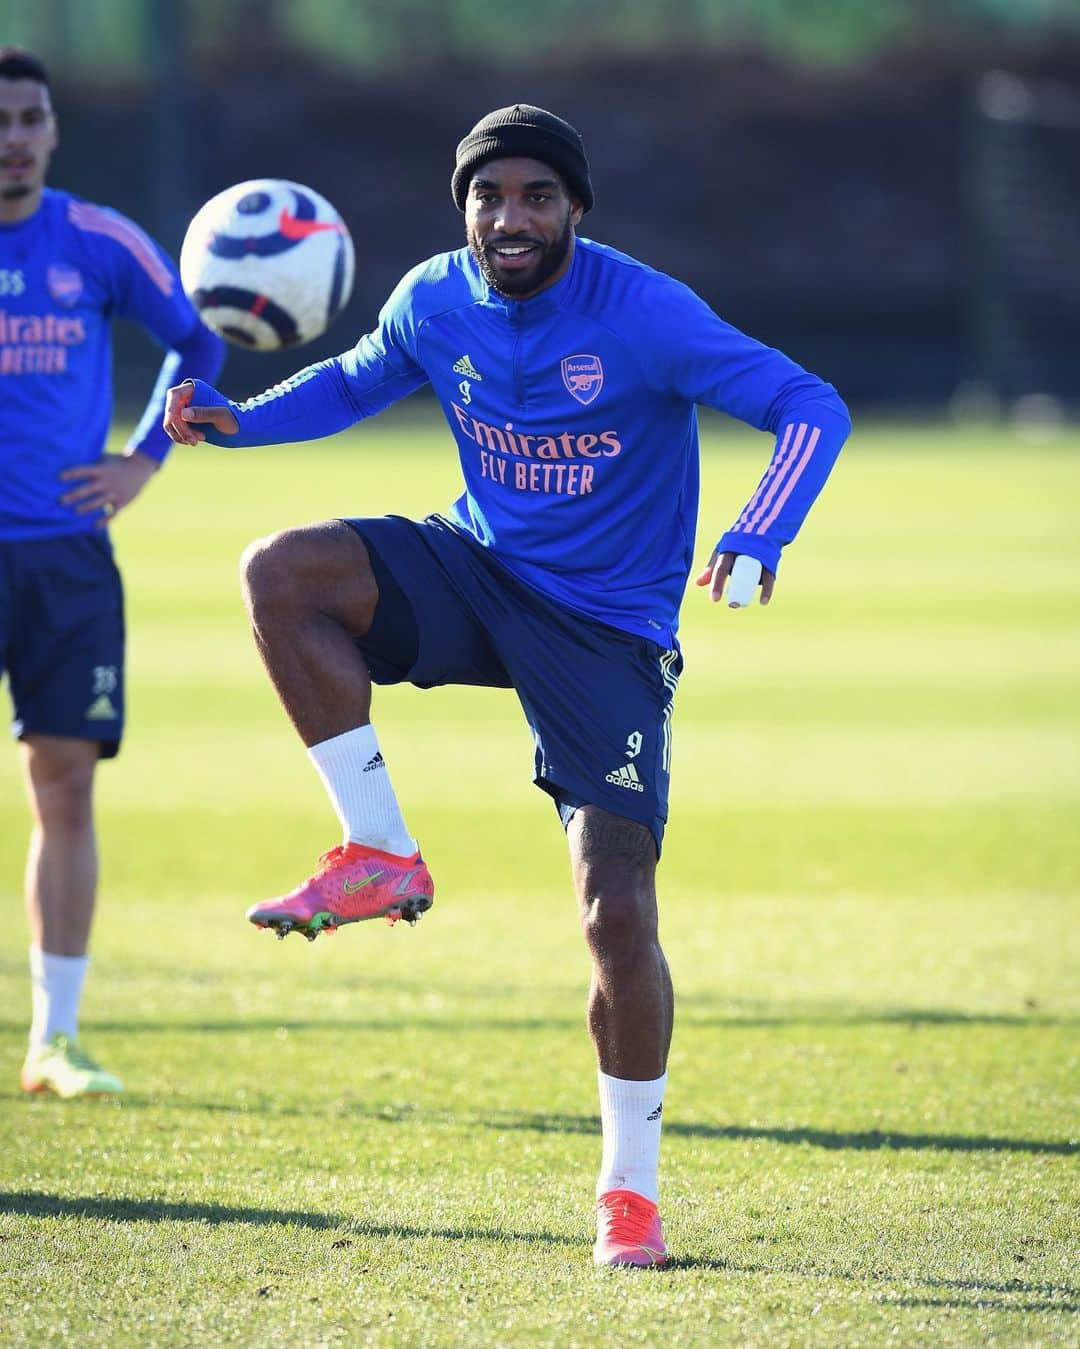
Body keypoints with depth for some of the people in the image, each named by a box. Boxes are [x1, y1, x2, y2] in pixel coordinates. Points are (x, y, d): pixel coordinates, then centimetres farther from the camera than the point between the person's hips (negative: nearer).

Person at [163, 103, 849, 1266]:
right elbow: (355, 382, 18)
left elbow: (808, 407, -19)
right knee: (280, 572, -22)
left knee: (618, 916, -12)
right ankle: (381, 855, -12)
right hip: (480, 571, 4)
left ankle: (631, 1184, 6)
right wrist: (236, 420, 0)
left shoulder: (645, 315, -19)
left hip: (608, 630, -4)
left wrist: (755, 541, -36)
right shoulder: (433, 302, -4)